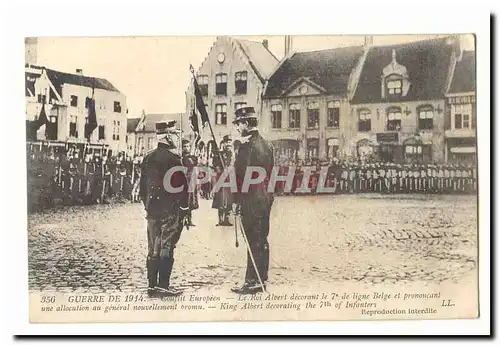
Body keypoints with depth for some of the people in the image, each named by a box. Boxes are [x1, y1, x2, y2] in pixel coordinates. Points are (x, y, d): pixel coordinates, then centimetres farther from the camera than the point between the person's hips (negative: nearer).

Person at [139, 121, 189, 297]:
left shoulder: (148, 158, 9)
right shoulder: (173, 159, -13)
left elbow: (142, 186, 14)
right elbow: (181, 185, -13)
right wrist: (185, 208, -4)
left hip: (152, 209, 7)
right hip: (170, 210, -7)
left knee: (153, 248, 11)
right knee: (166, 247, -3)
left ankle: (151, 284, 15)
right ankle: (163, 285, -1)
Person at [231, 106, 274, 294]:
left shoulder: (247, 146, -15)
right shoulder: (266, 144, 13)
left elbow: (241, 174, -17)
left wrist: (237, 200, -12)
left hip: (251, 200, -9)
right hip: (266, 198, 9)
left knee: (253, 241, -5)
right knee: (261, 240, 13)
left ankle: (253, 281, 0)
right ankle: (261, 279, 22)